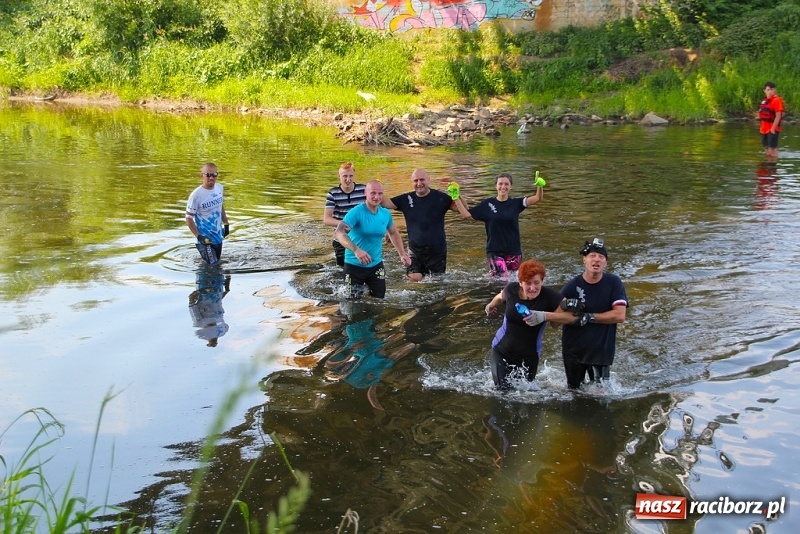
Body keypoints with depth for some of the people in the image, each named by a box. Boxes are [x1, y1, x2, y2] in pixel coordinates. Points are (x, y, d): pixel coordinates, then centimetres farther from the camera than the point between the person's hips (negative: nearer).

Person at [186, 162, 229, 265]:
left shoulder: (219, 188, -2)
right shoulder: (196, 195, -21)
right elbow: (189, 218, -16)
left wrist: (226, 224, 17)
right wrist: (198, 236, -24)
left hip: (218, 236, 7)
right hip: (205, 239, -7)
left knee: (217, 263, 17)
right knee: (212, 265, -7)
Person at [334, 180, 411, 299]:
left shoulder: (386, 214, -1)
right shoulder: (356, 212, -19)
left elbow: (394, 233, 20)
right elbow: (339, 232, -32)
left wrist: (402, 254, 13)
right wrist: (356, 250, -46)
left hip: (376, 265, 5)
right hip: (354, 265, -5)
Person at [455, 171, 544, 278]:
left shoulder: (515, 204, 4)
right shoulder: (487, 204, 3)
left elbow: (537, 198, -8)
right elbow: (466, 214, 3)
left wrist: (540, 186, -27)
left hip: (513, 250, 2)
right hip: (494, 251, -2)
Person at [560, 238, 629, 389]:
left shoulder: (614, 283, -8)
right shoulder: (572, 286, -11)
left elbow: (620, 316, -15)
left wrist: (588, 317, -20)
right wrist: (566, 309, -30)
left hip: (602, 350, 0)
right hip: (573, 351, 1)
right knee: (573, 390, 17)